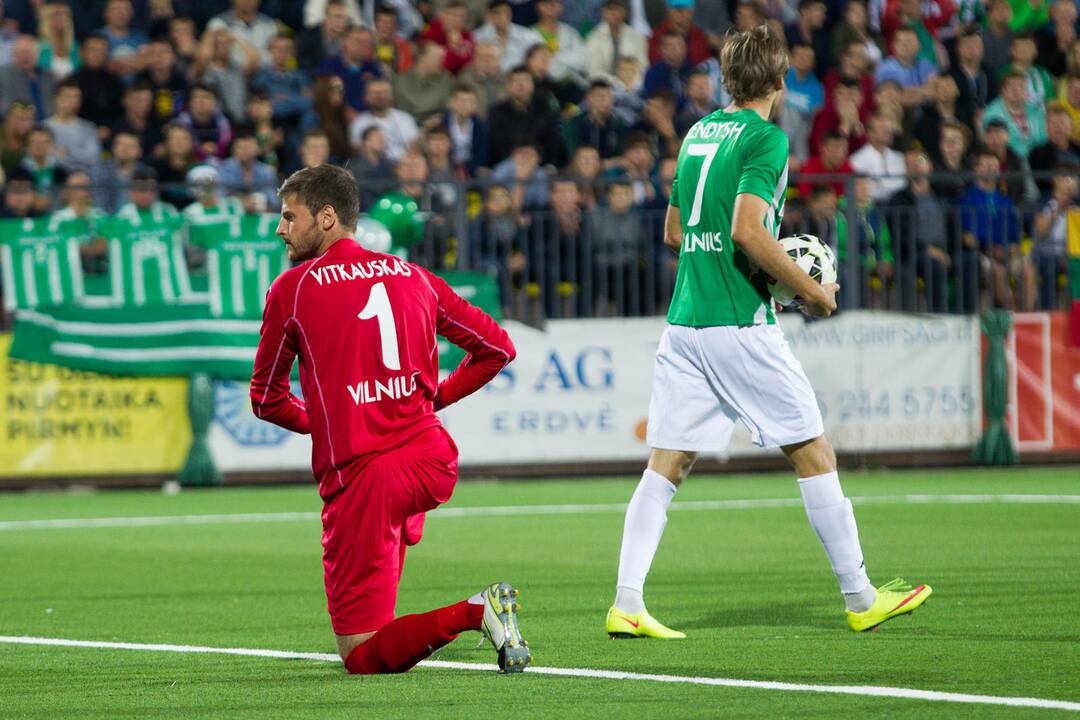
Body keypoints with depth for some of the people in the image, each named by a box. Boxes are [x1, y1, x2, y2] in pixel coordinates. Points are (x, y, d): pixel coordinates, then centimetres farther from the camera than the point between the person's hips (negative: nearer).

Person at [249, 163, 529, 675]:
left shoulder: (291, 288, 1)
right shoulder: (412, 277, 12)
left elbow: (267, 401, 9)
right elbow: (497, 348, 17)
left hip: (361, 475, -6)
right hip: (433, 461, 6)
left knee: (360, 657, -2)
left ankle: (473, 613, -23)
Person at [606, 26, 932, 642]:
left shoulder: (700, 134, 15)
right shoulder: (766, 138, -8)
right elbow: (747, 230, -20)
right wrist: (811, 290, -10)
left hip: (684, 323, 7)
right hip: (741, 323, -7)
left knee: (668, 464, 3)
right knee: (814, 454, 3)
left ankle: (627, 605, -6)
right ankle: (861, 599, 9)